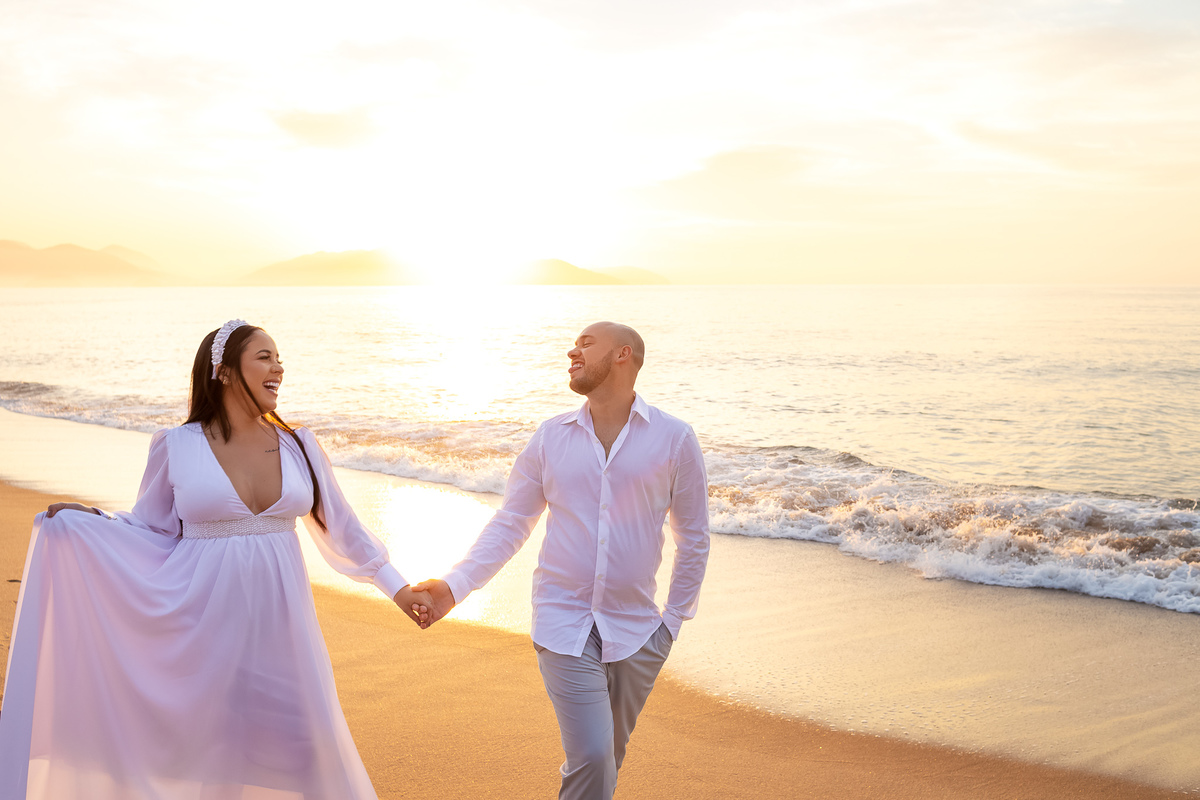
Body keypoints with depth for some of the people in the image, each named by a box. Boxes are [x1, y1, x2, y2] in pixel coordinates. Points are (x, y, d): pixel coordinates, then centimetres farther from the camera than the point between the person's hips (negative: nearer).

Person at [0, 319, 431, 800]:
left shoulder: (297, 445, 4)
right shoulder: (177, 447, -3)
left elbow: (338, 525, 11)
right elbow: (150, 531, 6)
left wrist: (395, 586, 11)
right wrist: (83, 522, -9)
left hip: (278, 622, 2)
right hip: (207, 625, -2)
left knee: (297, 742, 5)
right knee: (207, 739, 4)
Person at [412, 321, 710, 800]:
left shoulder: (674, 439, -3)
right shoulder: (550, 437, 2)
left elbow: (693, 538, 5)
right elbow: (509, 525, 4)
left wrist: (673, 620, 5)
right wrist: (454, 586, -8)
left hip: (636, 632, 1)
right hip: (564, 625, 0)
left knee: (606, 758, 12)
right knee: (591, 758, -12)